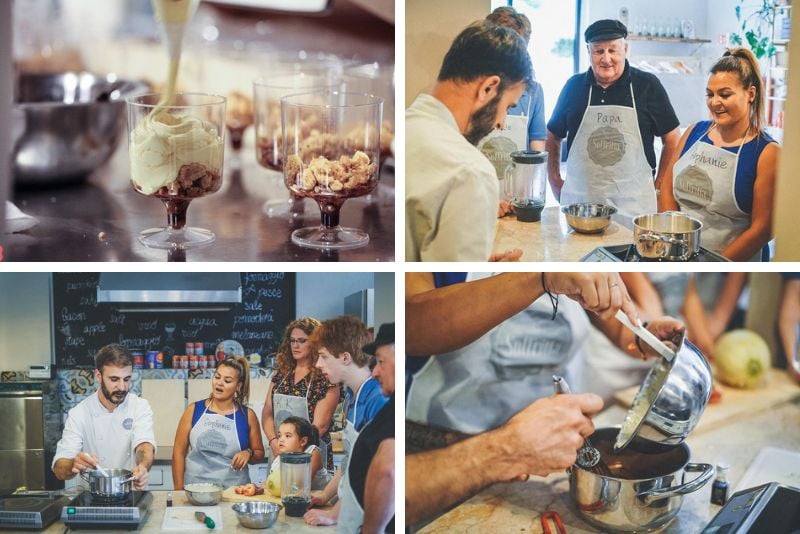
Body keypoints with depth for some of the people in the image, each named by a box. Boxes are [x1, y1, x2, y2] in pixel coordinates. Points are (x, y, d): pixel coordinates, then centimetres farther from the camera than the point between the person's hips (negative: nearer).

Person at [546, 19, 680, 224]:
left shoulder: (647, 86, 2)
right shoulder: (574, 86, 7)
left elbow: (672, 139, 8)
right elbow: (552, 138, 18)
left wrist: (660, 184, 3)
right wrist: (555, 182, 10)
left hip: (633, 205, -1)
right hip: (579, 201, 2)